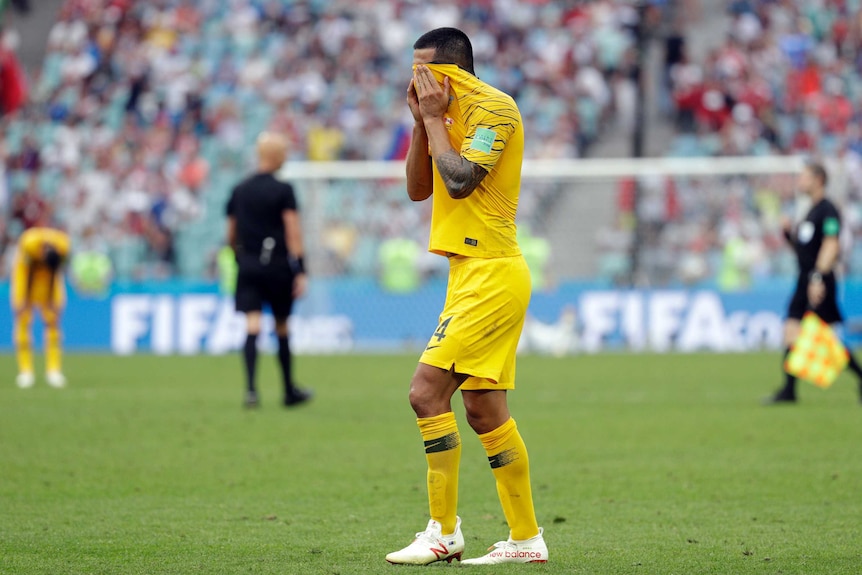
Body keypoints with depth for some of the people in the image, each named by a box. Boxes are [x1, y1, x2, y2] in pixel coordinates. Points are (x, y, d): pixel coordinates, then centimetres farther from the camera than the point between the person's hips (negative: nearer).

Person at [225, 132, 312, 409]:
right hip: (277, 266, -3)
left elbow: (231, 235, 15)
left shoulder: (239, 190, 8)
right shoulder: (283, 190, -7)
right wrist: (300, 271, -11)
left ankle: (251, 387, -23)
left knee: (252, 326, -6)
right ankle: (289, 391, 22)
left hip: (247, 265, 3)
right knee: (282, 328, 10)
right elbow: (293, 232, -11)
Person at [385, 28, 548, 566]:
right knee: (483, 409, 9)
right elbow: (418, 188, 17)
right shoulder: (451, 113, 18)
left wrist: (435, 119, -11)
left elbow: (459, 180, -21)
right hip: (471, 274, 10)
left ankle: (444, 532, -10)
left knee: (427, 391, -14)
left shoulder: (493, 108, -11)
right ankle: (526, 538, 12)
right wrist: (422, 121, 6)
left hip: (491, 275, -10)